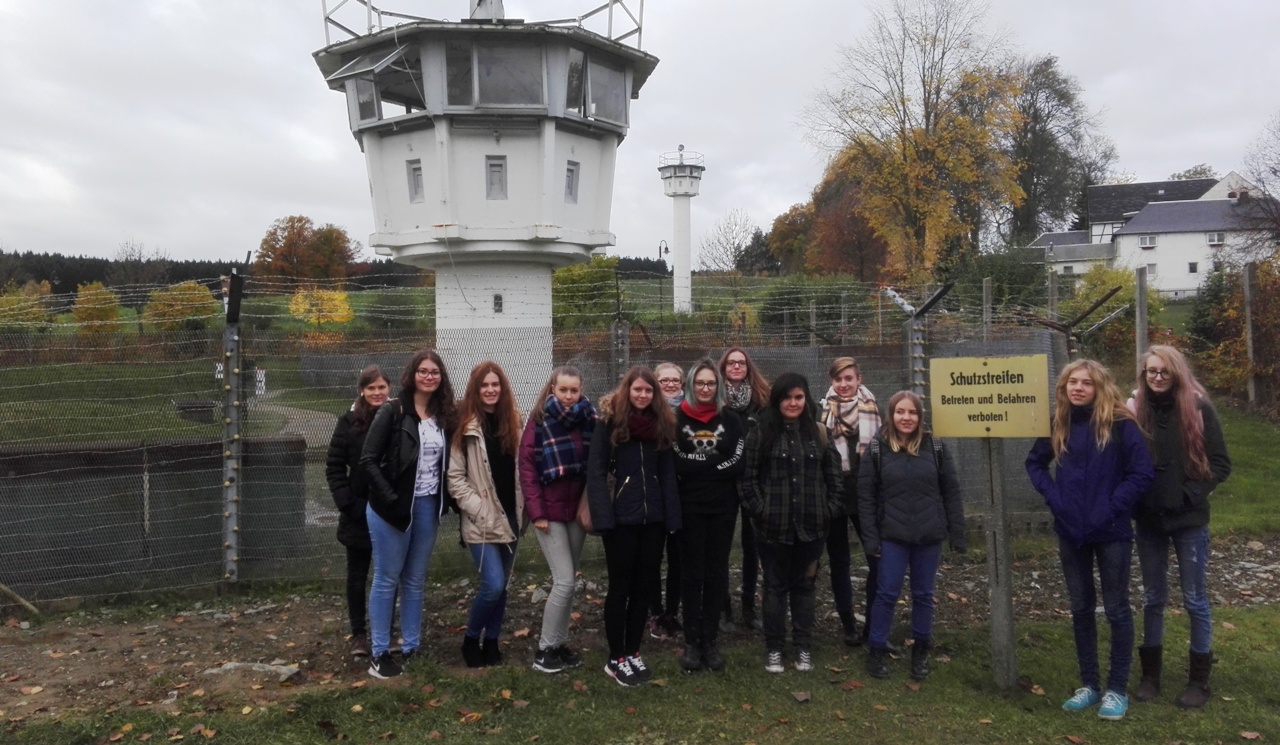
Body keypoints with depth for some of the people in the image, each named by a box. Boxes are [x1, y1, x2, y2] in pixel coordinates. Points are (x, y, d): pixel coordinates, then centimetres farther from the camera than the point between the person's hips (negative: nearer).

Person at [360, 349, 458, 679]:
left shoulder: (445, 416, 6)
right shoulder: (392, 411, -9)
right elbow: (368, 460, -12)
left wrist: (449, 501, 1)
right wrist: (391, 500, -16)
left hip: (428, 507, 5)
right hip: (393, 508, -5)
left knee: (415, 580, 14)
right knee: (387, 579, 5)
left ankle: (411, 649, 24)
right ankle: (380, 654, 15)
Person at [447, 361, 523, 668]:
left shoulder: (511, 422, 7)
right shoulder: (466, 426, -9)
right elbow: (454, 477, -10)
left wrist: (520, 508, 4)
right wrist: (479, 508, -14)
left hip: (509, 516, 5)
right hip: (482, 520, -5)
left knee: (502, 585, 11)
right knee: (492, 585, -12)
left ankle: (491, 641, 27)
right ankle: (470, 640, 11)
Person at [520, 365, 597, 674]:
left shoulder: (589, 418, 5)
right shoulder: (540, 420, -6)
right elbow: (526, 466, -9)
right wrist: (536, 510, -14)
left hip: (578, 509, 4)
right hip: (549, 510, -4)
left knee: (568, 581, 10)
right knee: (564, 581, -8)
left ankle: (560, 643, 23)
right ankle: (545, 649, 6)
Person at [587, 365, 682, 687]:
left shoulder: (663, 424, 8)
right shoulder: (609, 422, -5)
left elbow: (668, 474, 8)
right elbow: (596, 472, -10)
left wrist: (672, 516, 1)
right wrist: (603, 517, -17)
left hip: (653, 518, 4)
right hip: (621, 518, -4)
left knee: (643, 586, 12)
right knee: (620, 586, 5)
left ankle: (633, 653, 25)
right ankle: (616, 658, 17)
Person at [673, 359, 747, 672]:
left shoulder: (732, 420, 5)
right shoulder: (677, 419, -1)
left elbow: (738, 464, -4)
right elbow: (674, 463, -10)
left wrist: (696, 467, -10)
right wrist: (716, 467, -13)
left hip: (722, 506, 2)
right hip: (689, 506, -2)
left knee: (717, 572, 7)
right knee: (693, 572, 5)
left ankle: (710, 640, 16)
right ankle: (692, 642, 12)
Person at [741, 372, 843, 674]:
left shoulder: (818, 433, 6)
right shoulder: (760, 434, -4)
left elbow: (833, 476, 9)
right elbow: (748, 478, -5)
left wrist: (829, 510, 1)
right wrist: (760, 511, -10)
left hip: (811, 525, 2)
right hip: (774, 526, -2)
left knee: (804, 585, 12)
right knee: (776, 586, 8)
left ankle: (803, 647, 23)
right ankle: (773, 648, 19)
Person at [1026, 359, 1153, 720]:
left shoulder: (1120, 424, -10)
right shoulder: (1058, 425, 3)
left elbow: (1142, 472, -12)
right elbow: (1034, 462, 16)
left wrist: (1112, 507, -16)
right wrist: (1052, 495, 1)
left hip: (1111, 532, -4)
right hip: (1071, 532, 4)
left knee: (1116, 609, 6)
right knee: (1081, 608, 12)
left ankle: (1117, 689, 18)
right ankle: (1089, 684, 24)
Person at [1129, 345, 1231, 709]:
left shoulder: (1198, 409, -6)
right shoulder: (1136, 410, 0)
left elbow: (1221, 463, -4)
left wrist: (1191, 493, -13)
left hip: (1189, 519, -2)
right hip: (1148, 518, 2)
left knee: (1194, 599, 7)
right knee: (1153, 598, 12)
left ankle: (1199, 678, 20)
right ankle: (1150, 673, 23)